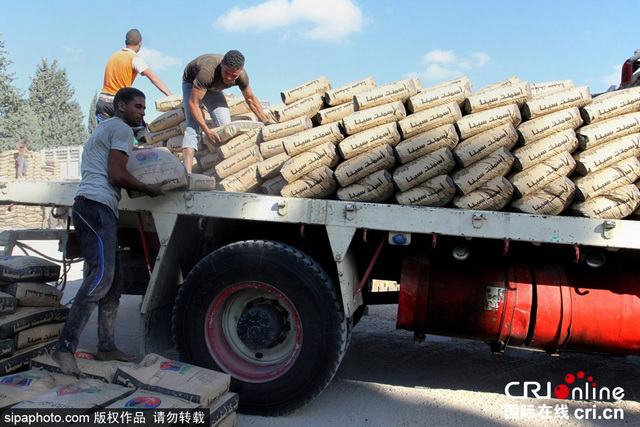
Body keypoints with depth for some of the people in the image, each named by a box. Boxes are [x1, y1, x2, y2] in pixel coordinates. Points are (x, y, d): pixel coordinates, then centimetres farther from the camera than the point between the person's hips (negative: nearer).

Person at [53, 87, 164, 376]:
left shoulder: (105, 128, 31)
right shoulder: (122, 129, -1)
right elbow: (116, 175, -11)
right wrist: (150, 189, 0)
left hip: (96, 208, 11)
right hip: (96, 206, -11)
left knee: (114, 280, 8)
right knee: (101, 276, -20)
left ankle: (106, 346, 11)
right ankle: (65, 347, -20)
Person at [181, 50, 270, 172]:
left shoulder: (242, 76, -27)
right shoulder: (208, 72, -45)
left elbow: (250, 99, -5)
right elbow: (193, 103, -38)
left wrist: (266, 123, 0)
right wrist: (207, 131, -40)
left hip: (213, 88, 5)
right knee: (193, 126, -24)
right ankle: (187, 172, -35)